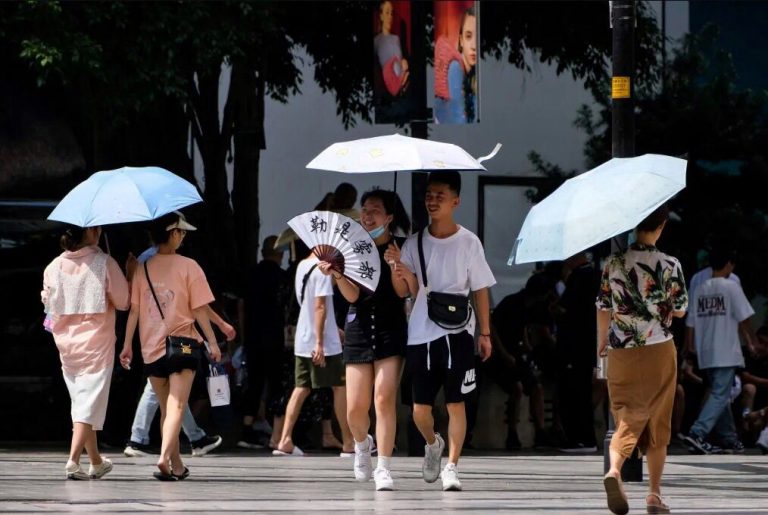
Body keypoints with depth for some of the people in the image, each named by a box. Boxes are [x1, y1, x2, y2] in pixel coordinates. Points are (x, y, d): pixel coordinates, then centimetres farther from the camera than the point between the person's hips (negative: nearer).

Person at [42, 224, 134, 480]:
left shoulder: (54, 267, 1)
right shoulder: (105, 263, -10)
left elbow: (48, 301, 10)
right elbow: (123, 301, -6)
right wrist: (129, 275, 9)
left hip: (66, 343, 5)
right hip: (96, 343, -5)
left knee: (81, 401, 16)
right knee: (90, 402, -5)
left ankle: (96, 461, 26)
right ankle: (73, 460, -20)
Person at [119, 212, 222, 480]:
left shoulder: (142, 267, 2)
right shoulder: (188, 267, -6)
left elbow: (133, 309, 1)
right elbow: (199, 310, -6)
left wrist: (127, 345, 6)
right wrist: (212, 342, 1)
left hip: (152, 348, 3)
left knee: (166, 407, 15)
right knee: (176, 405, -10)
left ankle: (177, 465, 18)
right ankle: (165, 457, -29)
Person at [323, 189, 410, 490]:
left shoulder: (400, 247, 1)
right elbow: (352, 295, -3)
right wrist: (336, 274, -21)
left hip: (391, 329, -2)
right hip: (359, 328, 2)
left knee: (384, 398, -15)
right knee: (356, 408, 0)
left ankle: (383, 468, -11)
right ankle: (362, 444, 34)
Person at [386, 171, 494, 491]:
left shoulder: (468, 243, 1)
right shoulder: (414, 243, 5)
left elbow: (480, 290, 5)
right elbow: (403, 291, 1)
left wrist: (485, 333, 2)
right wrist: (396, 267, -19)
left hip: (456, 333, -2)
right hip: (421, 334, 2)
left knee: (455, 402, -3)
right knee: (420, 408, 4)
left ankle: (451, 465, 3)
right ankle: (432, 444, 34)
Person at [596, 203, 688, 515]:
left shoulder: (614, 264, -3)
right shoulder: (670, 266, -9)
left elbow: (603, 309, 3)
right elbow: (680, 311, 0)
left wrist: (601, 343, 19)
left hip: (621, 353, 1)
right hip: (659, 350, -1)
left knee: (628, 419, 3)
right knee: (658, 424, 12)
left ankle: (614, 469, -26)